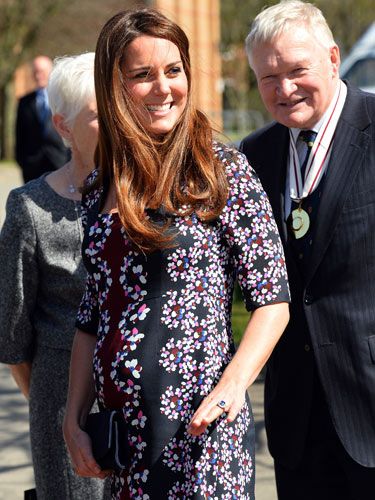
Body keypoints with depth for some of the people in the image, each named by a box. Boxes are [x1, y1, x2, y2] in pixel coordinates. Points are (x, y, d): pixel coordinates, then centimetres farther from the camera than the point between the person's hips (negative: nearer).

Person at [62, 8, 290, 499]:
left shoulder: (222, 170, -5)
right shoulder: (102, 187, 9)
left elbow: (272, 300, -7)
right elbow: (91, 319, 14)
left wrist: (232, 385, -21)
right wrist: (74, 420, 8)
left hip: (199, 427, -5)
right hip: (122, 433, 5)